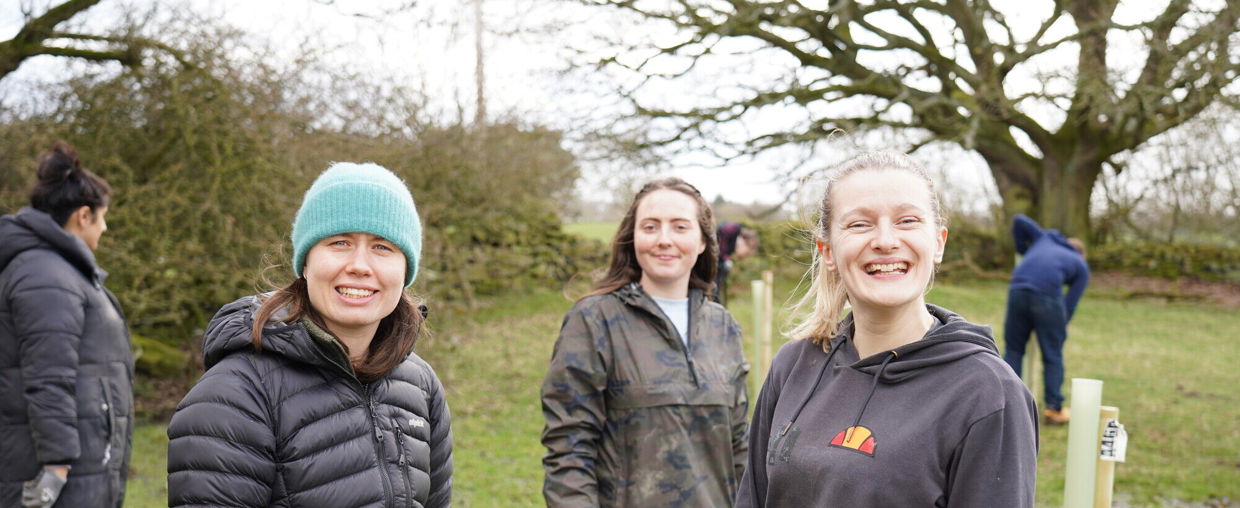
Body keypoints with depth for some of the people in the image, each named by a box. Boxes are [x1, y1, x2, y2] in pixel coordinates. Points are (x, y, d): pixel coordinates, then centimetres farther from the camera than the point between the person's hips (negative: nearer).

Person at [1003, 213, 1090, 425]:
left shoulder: (1045, 238, 31)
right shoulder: (1081, 266, 23)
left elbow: (1018, 219, 25)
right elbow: (1070, 304, 14)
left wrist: (1022, 249, 36)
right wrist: (1059, 332, 23)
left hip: (1017, 290, 2)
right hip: (1047, 296, -2)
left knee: (1013, 350, 15)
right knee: (1053, 355, 12)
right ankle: (1054, 409, 16)